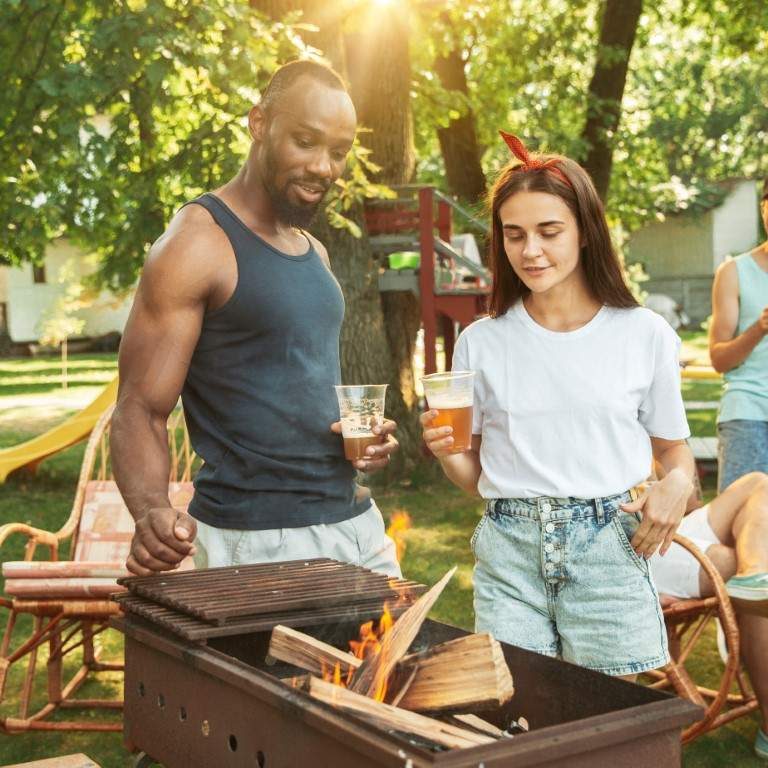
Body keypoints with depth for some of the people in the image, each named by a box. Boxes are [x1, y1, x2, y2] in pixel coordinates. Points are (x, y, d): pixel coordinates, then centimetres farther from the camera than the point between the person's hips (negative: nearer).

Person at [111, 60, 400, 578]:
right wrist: (152, 512, -34)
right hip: (259, 542, -7)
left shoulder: (315, 252, 13)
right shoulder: (196, 246, -12)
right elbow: (141, 409, -15)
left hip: (355, 520, 7)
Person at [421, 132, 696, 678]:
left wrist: (676, 485, -13)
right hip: (509, 555, 1)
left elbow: (675, 450, 9)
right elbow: (475, 475, 10)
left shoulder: (644, 335, 0)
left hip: (608, 550, -1)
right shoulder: (481, 343, 4)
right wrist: (446, 451, -10)